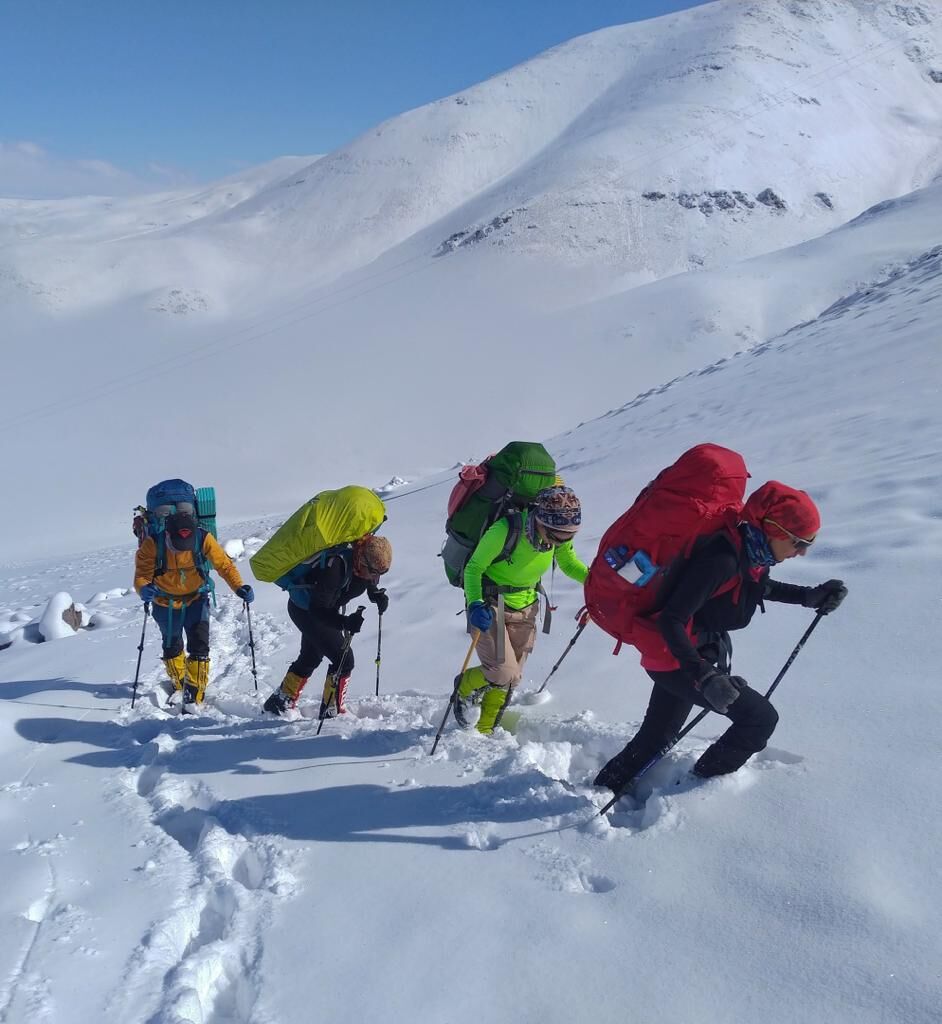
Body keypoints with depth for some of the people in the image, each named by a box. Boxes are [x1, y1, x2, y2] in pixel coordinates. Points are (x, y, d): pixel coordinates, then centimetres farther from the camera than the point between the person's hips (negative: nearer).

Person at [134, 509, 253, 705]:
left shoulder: (203, 539, -27)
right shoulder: (152, 544, -27)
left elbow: (224, 564, -21)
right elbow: (142, 574, -23)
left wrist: (238, 586, -37)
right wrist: (144, 589, -46)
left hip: (196, 600, -1)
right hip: (166, 603, 1)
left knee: (199, 648, -12)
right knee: (172, 648, 19)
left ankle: (194, 695, 0)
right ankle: (178, 684, 45)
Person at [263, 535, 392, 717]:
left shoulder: (368, 564, -17)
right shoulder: (336, 565, -39)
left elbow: (371, 585, 5)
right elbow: (318, 609, -35)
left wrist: (378, 596, -17)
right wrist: (345, 622, -49)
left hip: (321, 608, 9)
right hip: (305, 610, -9)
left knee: (311, 658, 23)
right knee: (344, 658, -14)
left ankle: (279, 703, 39)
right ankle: (332, 713, 0)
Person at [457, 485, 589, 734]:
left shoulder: (559, 536, -14)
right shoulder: (503, 531, -31)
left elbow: (570, 564, 6)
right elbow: (473, 568, -20)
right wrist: (475, 604, -35)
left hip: (524, 609, 5)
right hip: (489, 606, -5)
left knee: (510, 678, 10)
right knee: (504, 672, -14)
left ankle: (485, 729, 34)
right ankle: (464, 689, 19)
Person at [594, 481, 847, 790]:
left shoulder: (752, 552, -3)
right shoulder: (722, 559, -30)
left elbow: (758, 586, 20)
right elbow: (671, 621, -31)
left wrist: (809, 596, 8)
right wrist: (703, 676, -38)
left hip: (686, 655, 9)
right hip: (675, 659, -9)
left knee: (657, 734, 22)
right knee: (760, 718, -4)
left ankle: (605, 788, 40)